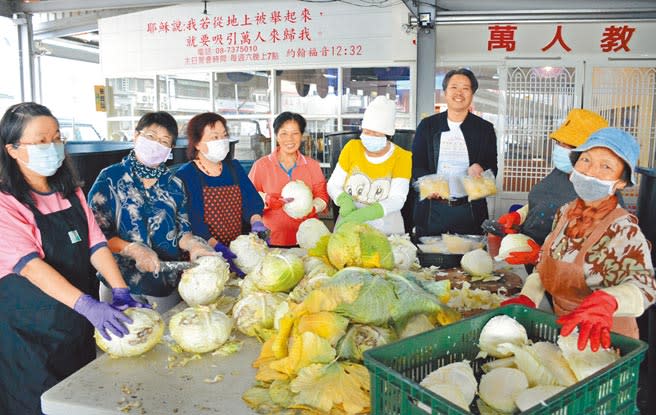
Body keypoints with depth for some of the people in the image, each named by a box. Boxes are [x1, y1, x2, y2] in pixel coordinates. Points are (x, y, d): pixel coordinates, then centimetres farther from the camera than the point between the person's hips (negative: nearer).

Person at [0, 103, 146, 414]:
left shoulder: (71, 193, 7)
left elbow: (96, 244, -1)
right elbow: (30, 265, -23)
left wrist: (121, 293, -16)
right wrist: (88, 306, -35)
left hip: (82, 324, 6)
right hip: (32, 330, -5)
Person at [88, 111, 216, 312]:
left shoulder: (174, 185, 6)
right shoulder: (110, 178, -4)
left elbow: (181, 230, 6)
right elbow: (96, 232, -7)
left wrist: (192, 244, -15)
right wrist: (132, 249, -20)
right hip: (121, 283, -3)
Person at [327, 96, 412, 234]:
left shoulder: (402, 157, -3)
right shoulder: (352, 148, 3)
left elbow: (397, 200, -12)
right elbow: (333, 185, 6)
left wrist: (364, 214, -27)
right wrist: (345, 201, -16)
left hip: (385, 226, -1)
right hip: (348, 223, 1)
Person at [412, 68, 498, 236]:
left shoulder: (485, 129, 7)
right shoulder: (427, 125, 7)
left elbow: (492, 168, 6)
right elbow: (415, 164, 3)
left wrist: (479, 167, -17)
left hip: (469, 211, 0)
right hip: (432, 210, 0)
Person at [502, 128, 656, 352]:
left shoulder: (623, 229, -20)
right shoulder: (564, 213, -3)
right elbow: (544, 265, 7)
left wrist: (605, 302, -49)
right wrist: (527, 298, -7)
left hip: (606, 336, -4)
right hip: (563, 328, 5)